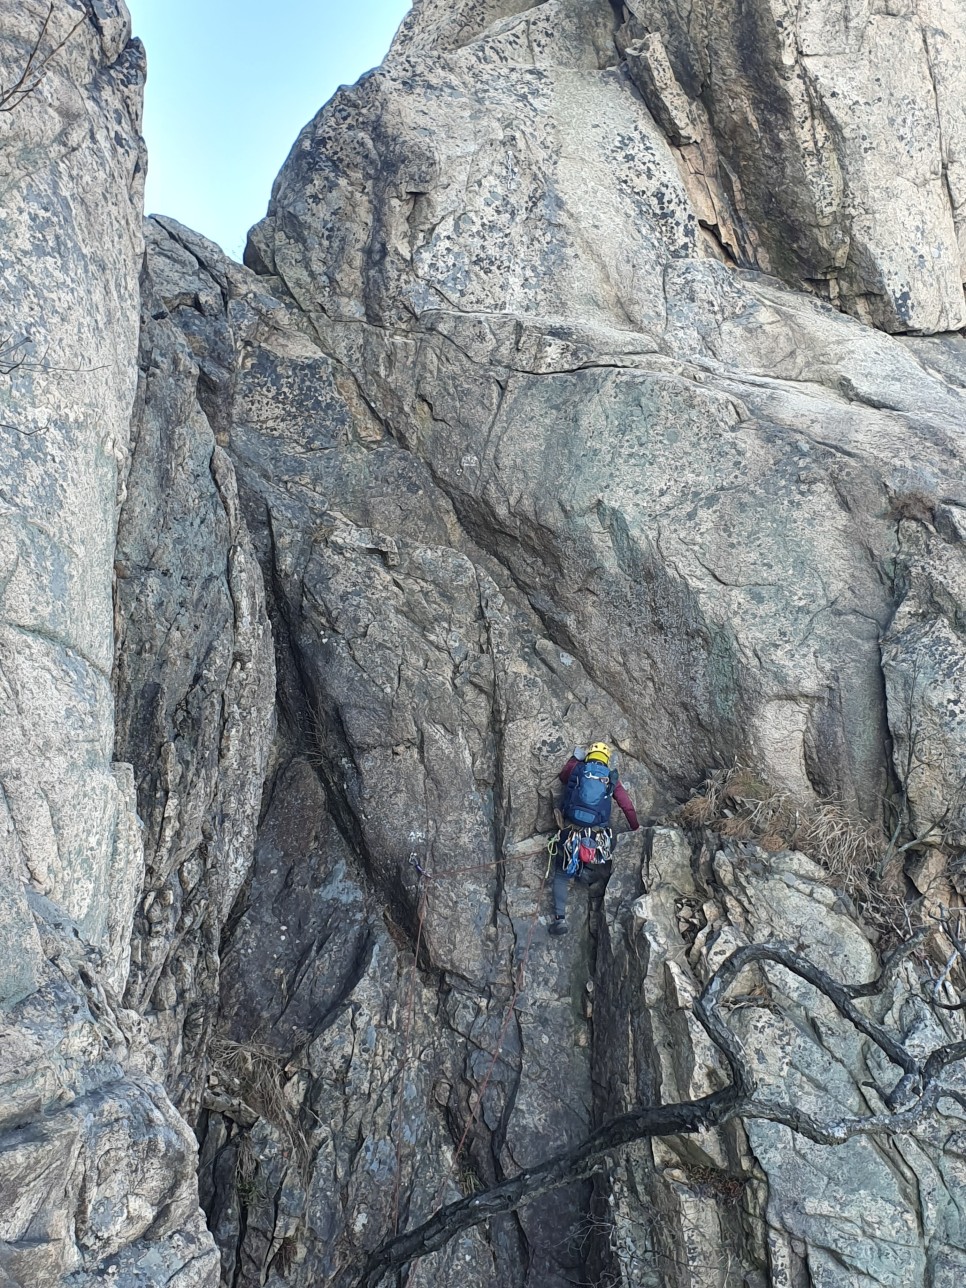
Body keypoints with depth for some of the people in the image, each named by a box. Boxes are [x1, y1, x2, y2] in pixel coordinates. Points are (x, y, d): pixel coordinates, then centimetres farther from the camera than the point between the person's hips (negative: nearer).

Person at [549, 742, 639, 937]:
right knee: (605, 871, 26)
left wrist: (575, 758, 40)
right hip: (599, 837, 0)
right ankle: (589, 873, -5)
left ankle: (560, 918, -6)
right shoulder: (612, 778, 7)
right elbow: (628, 806, 5)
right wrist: (636, 828, 19)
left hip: (571, 832, 0)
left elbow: (562, 776, 30)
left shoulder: (576, 769, 7)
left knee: (562, 874, 12)